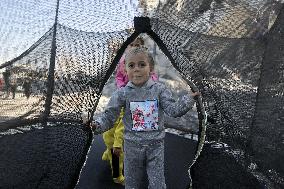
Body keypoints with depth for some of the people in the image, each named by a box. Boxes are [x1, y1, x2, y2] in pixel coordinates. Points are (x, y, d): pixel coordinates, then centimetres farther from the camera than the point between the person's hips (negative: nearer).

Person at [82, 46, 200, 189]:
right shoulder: (122, 93, -9)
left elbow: (174, 110, -11)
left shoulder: (159, 89, -8)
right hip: (132, 146, 1)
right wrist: (94, 125, -24)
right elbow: (109, 117, -7)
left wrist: (189, 99, -24)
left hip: (155, 145, 0)